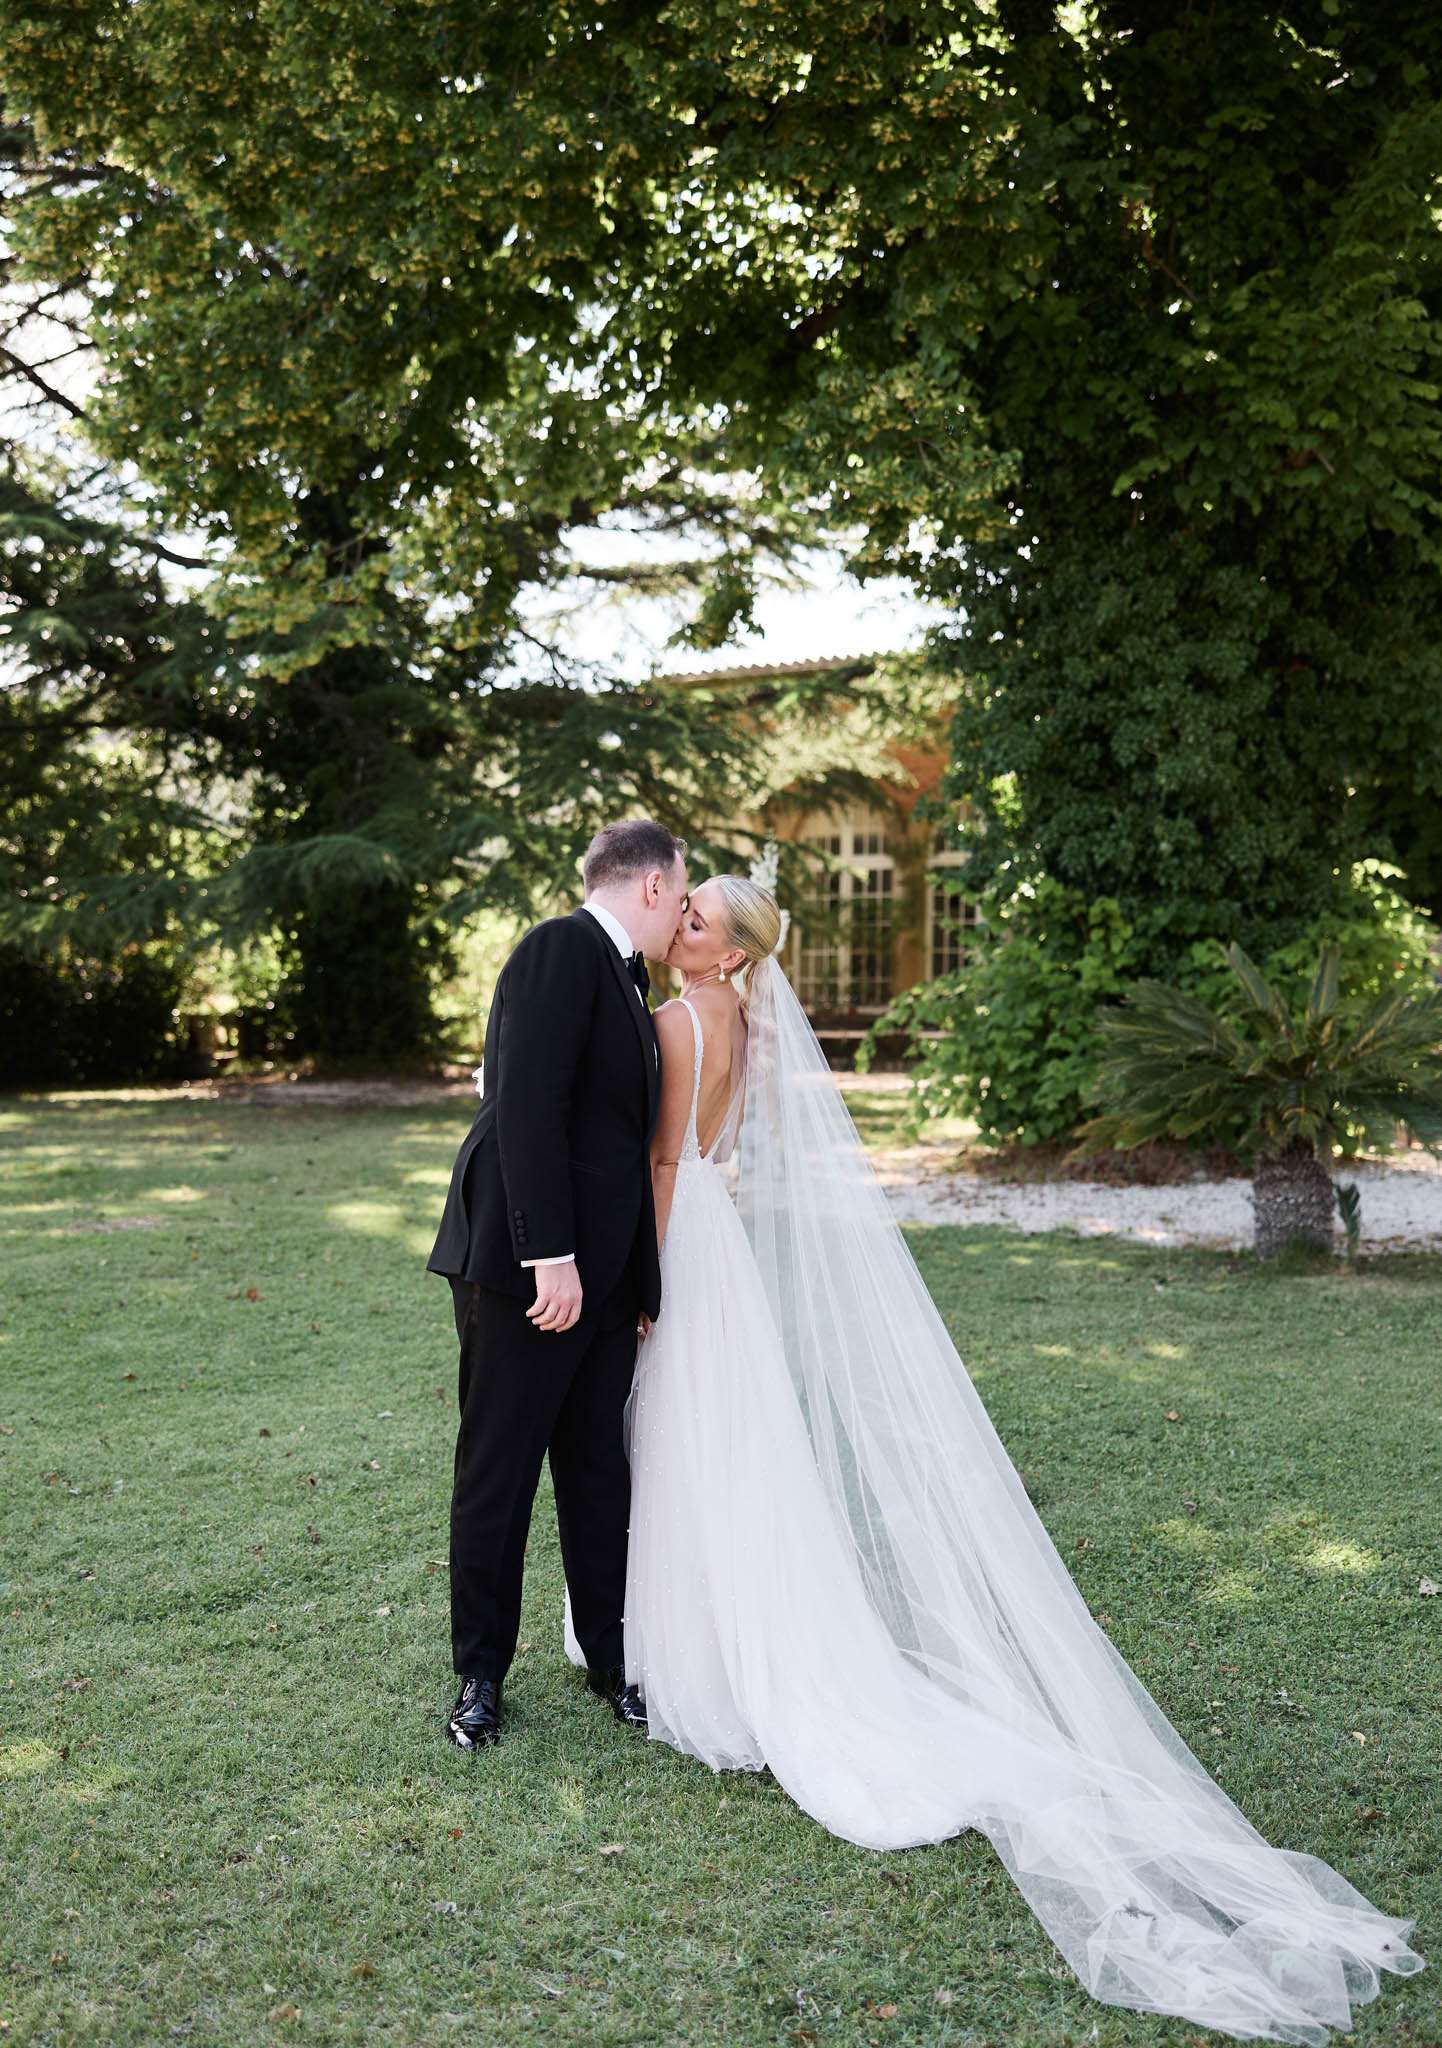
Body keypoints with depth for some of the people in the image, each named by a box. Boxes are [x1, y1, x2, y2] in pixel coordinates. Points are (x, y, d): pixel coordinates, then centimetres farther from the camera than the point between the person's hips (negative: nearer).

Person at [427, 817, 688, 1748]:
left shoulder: (623, 977, 17)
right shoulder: (562, 948, -11)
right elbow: (528, 1105, -20)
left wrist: (640, 1277, 17)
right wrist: (551, 1255, -23)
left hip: (600, 1277, 8)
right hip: (529, 1270, -8)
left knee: (601, 1476, 15)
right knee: (497, 1478, 6)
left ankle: (613, 1657, 29)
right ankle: (482, 1673, 21)